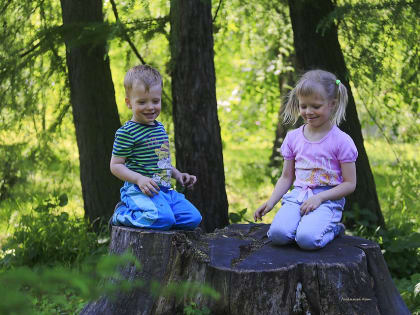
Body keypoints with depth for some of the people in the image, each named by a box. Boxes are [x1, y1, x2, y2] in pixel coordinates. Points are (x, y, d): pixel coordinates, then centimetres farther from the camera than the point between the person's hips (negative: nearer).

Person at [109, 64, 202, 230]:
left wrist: (178, 174, 17)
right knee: (164, 219, -32)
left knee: (194, 218, -5)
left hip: (165, 190, 8)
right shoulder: (126, 132, -8)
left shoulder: (160, 128, 18)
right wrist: (139, 179, -22)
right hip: (139, 190, -8)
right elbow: (115, 165, -9)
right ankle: (122, 214, -6)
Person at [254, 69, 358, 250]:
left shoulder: (341, 141, -3)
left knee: (307, 239, -31)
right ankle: (307, 224, 3)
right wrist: (271, 202, 2)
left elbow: (350, 184, -3)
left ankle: (332, 229, 1)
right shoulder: (293, 137, 10)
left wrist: (319, 198, -15)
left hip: (328, 199, -3)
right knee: (277, 234, -27)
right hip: (297, 196, 3)